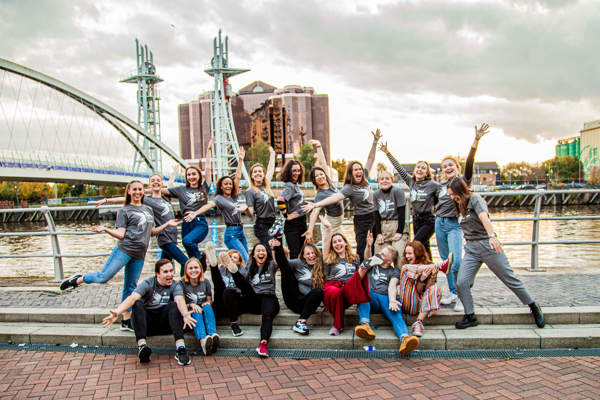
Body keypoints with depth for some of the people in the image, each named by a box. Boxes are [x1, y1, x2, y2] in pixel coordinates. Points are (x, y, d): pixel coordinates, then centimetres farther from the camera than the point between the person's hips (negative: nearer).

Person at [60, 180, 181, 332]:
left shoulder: (149, 210, 21)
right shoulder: (124, 210, 5)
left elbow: (152, 232, 23)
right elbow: (120, 234, -3)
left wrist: (167, 224, 14)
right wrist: (105, 229, -17)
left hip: (139, 254, 4)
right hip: (124, 249, -4)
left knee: (130, 287, 8)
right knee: (103, 277, -14)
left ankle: (126, 321, 13)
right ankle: (78, 279, 13)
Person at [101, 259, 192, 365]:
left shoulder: (175, 286, -1)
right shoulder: (147, 284, -4)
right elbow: (132, 298, -22)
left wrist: (185, 314, -46)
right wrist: (117, 312, -42)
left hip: (165, 323, 0)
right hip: (146, 322, 0)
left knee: (174, 305, -26)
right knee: (138, 304, -26)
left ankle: (180, 348, -39)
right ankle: (142, 345, -43)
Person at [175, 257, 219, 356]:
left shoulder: (205, 282, 9)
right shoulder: (182, 283, 1)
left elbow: (210, 300, 12)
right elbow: (179, 303, -3)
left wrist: (207, 303, -12)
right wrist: (191, 305, -23)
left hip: (205, 312, 2)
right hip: (190, 312, -2)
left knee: (207, 307, -31)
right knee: (196, 311, -35)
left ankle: (213, 335, -57)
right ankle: (203, 340, -62)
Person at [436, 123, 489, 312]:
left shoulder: (463, 181, -2)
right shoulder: (441, 185, 13)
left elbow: (469, 163, -18)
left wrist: (476, 140, -30)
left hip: (455, 225, -6)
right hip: (440, 223, 6)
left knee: (457, 262, -16)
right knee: (446, 261, 9)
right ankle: (452, 292, 20)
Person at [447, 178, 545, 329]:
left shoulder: (475, 198, -9)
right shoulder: (462, 205, 15)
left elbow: (484, 218, -27)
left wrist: (492, 236, -42)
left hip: (487, 245, -6)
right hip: (471, 249, 6)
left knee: (510, 279, 4)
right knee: (461, 283, -9)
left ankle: (534, 308, 25)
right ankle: (470, 316, 7)